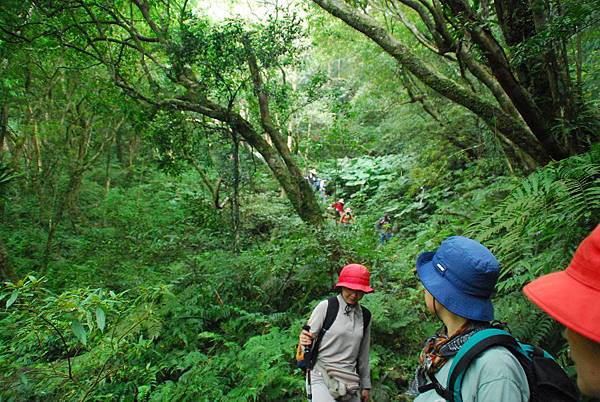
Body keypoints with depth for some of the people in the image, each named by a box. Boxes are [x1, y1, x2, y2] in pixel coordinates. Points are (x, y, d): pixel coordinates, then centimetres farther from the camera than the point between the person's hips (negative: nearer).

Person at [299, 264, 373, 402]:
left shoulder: (365, 316, 6)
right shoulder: (325, 307, -8)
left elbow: (363, 354, 15)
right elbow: (308, 339, -5)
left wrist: (365, 385, 20)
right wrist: (305, 341, -27)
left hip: (350, 380, 5)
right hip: (321, 376, -4)